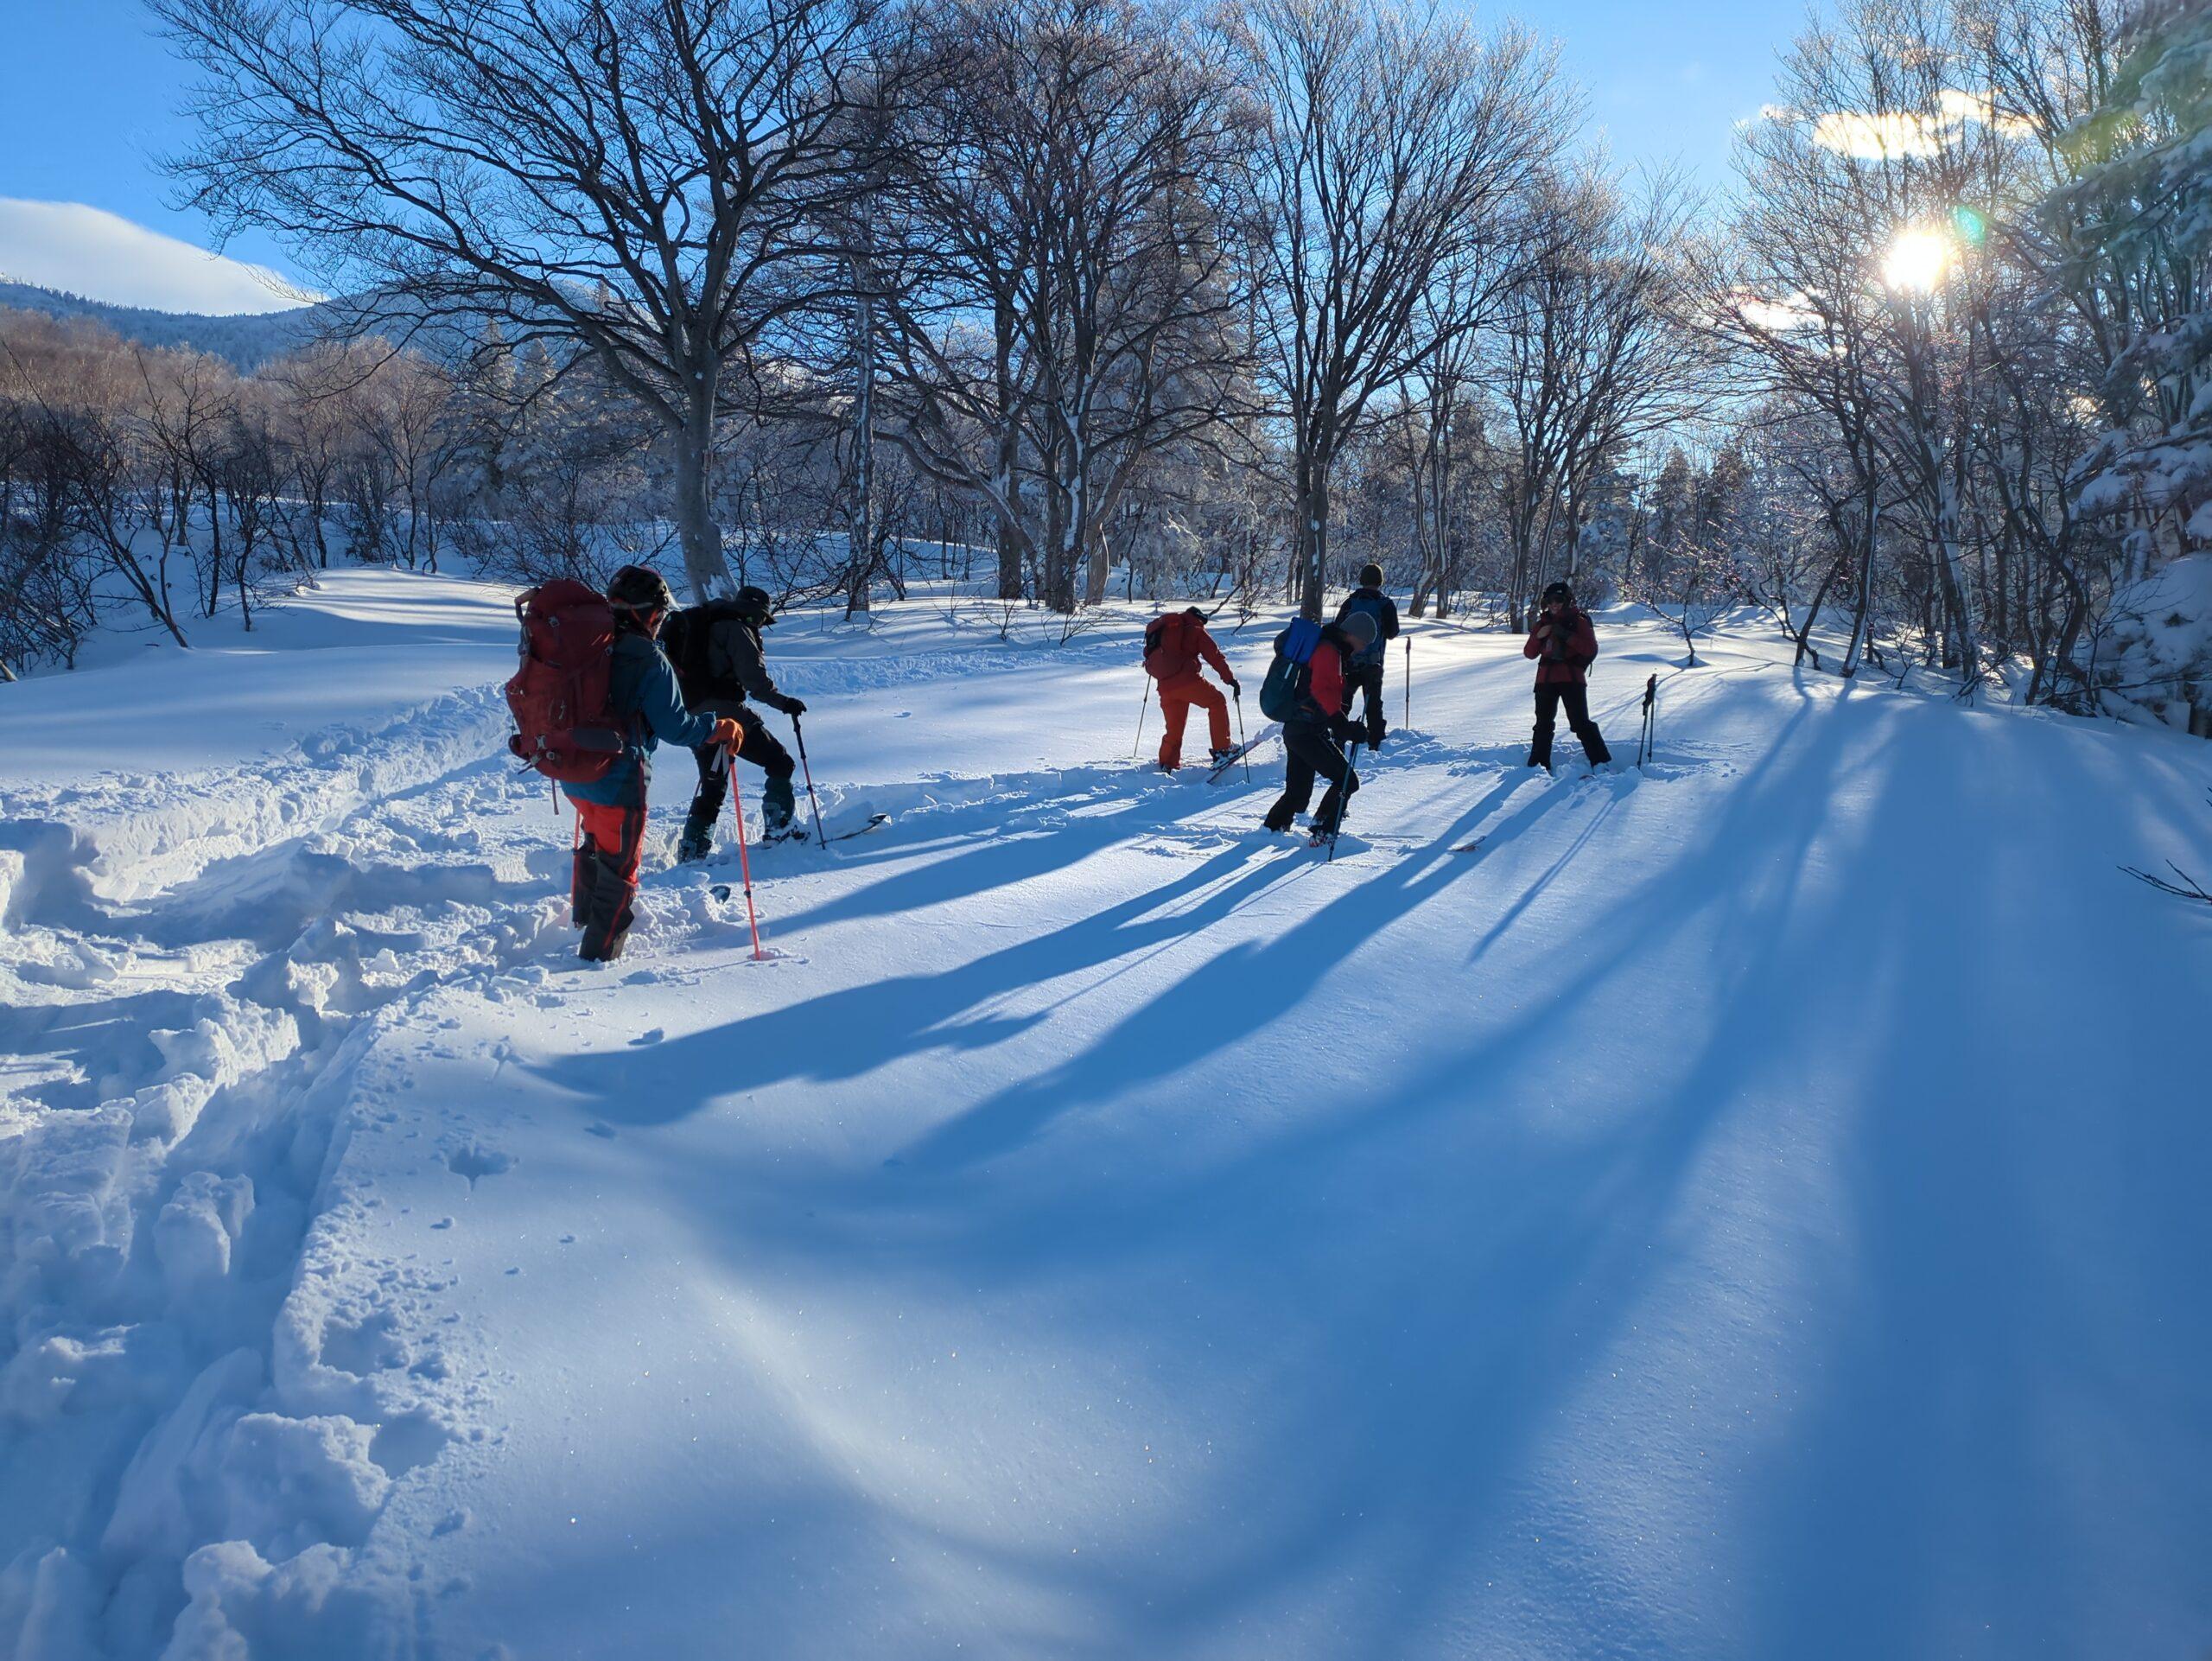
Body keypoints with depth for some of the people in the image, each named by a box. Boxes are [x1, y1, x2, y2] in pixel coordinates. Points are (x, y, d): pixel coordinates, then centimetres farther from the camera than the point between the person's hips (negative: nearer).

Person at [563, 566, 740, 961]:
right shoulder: (648, 661, -18)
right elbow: (674, 726, -17)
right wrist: (717, 730, -2)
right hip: (619, 780, -7)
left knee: (594, 841, 33)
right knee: (619, 868, 7)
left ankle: (584, 911, 52)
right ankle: (598, 953, 12)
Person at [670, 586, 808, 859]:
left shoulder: (708, 624, 24)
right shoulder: (736, 628, -5)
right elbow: (754, 677, -16)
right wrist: (783, 702, -10)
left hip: (694, 718, 9)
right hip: (725, 713, -9)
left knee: (712, 787, 16)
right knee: (780, 763, 2)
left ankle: (691, 851, 11)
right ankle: (779, 830, -3)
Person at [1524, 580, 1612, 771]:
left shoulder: (1578, 622, 0)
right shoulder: (1543, 623, 12)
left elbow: (1591, 650, -11)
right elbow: (1529, 653, 11)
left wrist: (1567, 636, -18)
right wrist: (1538, 636, -8)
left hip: (1571, 679, -5)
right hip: (1546, 679, 5)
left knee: (1581, 723, -11)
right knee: (1543, 725, 9)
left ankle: (1601, 762, -7)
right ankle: (1538, 764, 16)